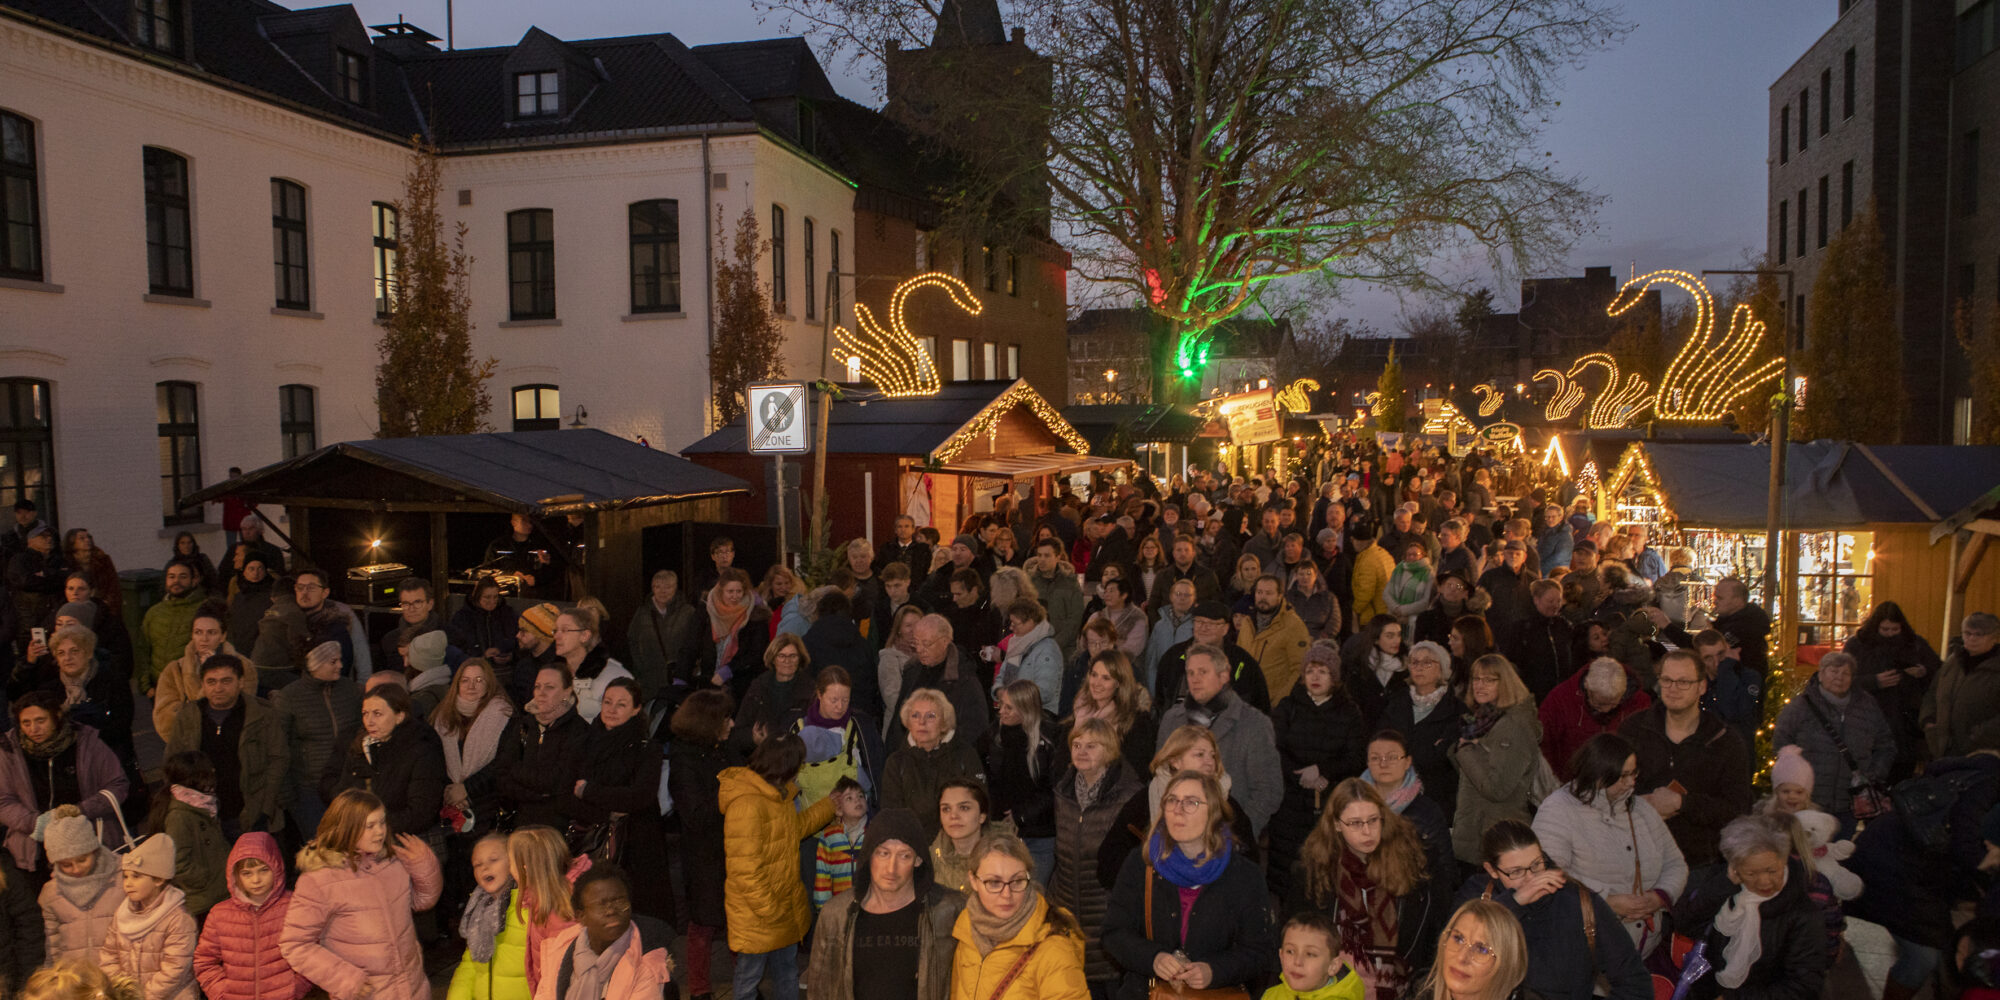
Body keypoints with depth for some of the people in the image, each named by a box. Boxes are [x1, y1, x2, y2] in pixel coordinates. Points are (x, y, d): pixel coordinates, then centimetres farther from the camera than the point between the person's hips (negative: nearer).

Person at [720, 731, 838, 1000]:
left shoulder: (775, 795, 6)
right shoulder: (746, 804, -28)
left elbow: (797, 826, 25)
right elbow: (743, 868, -27)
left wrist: (831, 804, 28)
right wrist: (769, 910, -21)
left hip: (783, 909, 10)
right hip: (757, 918, -10)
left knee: (787, 974, 21)